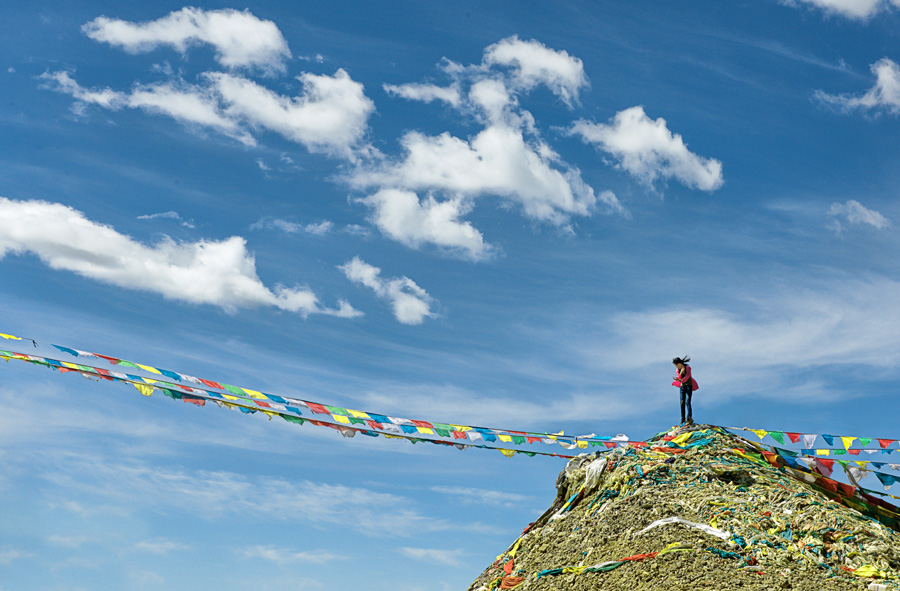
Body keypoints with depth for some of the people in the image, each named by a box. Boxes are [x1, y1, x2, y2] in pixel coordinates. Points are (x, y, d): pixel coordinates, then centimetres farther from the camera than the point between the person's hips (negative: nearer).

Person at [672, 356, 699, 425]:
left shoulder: (688, 368, -11)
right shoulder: (677, 370, 5)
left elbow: (687, 377, -18)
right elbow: (679, 378, -3)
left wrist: (679, 380, -29)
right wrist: (680, 373, -20)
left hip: (689, 386, -5)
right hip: (682, 386, 5)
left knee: (687, 402, -16)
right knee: (682, 403, -3)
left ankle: (689, 418, -21)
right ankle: (683, 420, -3)